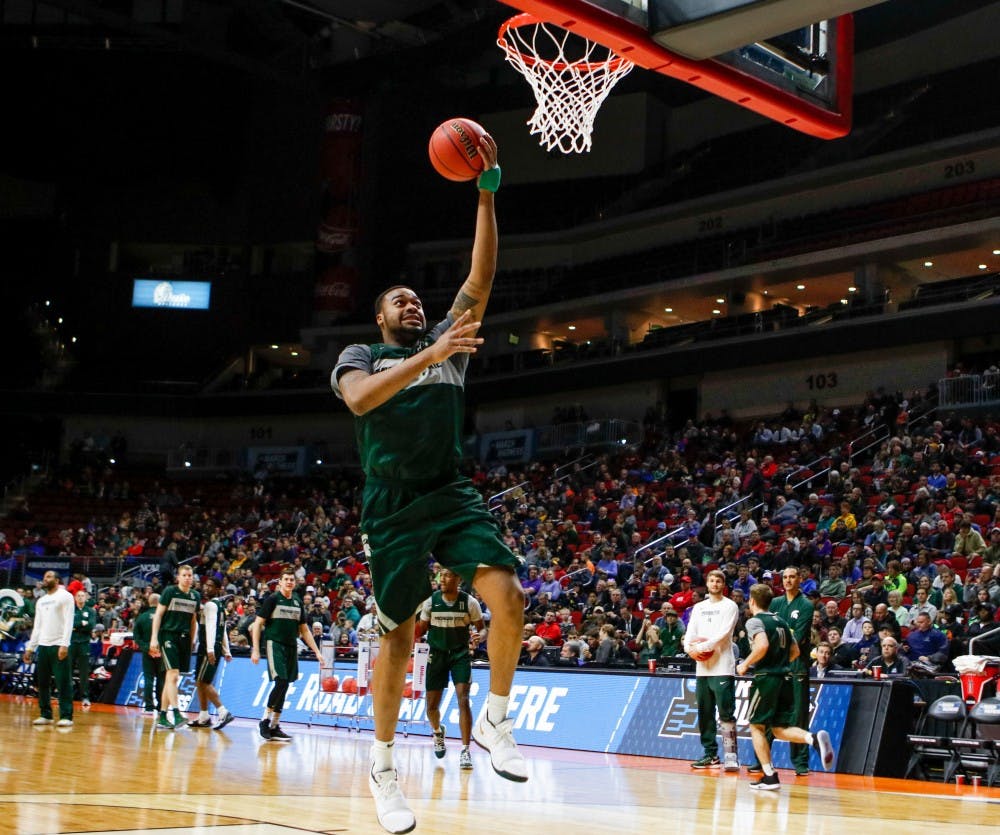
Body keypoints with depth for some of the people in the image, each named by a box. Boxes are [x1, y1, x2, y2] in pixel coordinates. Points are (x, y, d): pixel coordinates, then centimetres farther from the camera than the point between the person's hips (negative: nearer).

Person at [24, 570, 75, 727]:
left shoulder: (65, 596, -3)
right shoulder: (41, 601, 18)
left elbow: (68, 622, -10)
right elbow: (37, 626, 20)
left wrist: (64, 645, -19)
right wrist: (30, 648, 13)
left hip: (59, 645, -7)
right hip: (42, 645, 7)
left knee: (63, 682, -7)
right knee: (42, 682, 7)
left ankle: (66, 717, -6)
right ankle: (46, 715, 13)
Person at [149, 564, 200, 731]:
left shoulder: (195, 596, 10)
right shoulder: (169, 591, -4)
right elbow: (158, 614, -4)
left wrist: (192, 641, 15)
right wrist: (154, 638, -10)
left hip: (184, 638, 5)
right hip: (168, 635, -5)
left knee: (171, 678, 8)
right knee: (173, 674, -17)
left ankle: (162, 716, 13)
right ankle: (176, 714, -22)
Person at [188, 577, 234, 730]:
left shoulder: (210, 605, -10)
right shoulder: (218, 606, 21)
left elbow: (211, 627, -21)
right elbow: (223, 631, 23)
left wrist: (210, 649, -31)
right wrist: (226, 651, 23)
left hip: (209, 648, -10)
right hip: (210, 648, 10)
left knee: (203, 682, -12)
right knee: (200, 682, 14)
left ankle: (223, 712, -22)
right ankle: (203, 718, 16)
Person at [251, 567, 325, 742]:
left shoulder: (297, 602, 14)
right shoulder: (272, 599, -3)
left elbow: (304, 630, 20)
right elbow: (257, 624, -5)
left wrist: (317, 652, 14)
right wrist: (256, 650, -12)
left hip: (291, 647, 6)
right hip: (274, 644, -6)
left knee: (284, 687, 4)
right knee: (281, 683, -18)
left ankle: (274, 727, 10)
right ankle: (265, 720, -7)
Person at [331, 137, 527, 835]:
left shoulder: (446, 341, 15)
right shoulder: (359, 356, 6)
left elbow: (482, 278, 3)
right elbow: (360, 398, -19)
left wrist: (487, 193, -6)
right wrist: (429, 356, -27)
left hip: (453, 496, 3)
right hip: (393, 509, -3)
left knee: (508, 596, -19)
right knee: (398, 636, -1)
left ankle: (495, 722, 0)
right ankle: (383, 765, 15)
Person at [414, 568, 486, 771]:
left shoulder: (470, 602, -9)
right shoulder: (431, 601, -4)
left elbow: (482, 628, 0)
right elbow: (421, 629, 7)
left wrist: (480, 637, -23)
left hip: (460, 654, -2)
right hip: (437, 654, 2)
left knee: (463, 699, -18)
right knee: (432, 705, 5)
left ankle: (465, 750, -15)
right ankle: (438, 731, 40)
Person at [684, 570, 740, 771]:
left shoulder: (729, 606, -1)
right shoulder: (699, 607, 17)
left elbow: (723, 634, -13)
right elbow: (690, 633, 12)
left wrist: (702, 647, -16)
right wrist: (689, 648, -9)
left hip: (722, 668, -6)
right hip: (702, 668, 6)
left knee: (726, 713, -11)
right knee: (705, 713, 9)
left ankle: (731, 755, -13)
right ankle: (710, 754, 16)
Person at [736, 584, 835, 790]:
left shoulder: (755, 621, -6)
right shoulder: (781, 622, 17)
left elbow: (762, 645, -23)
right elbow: (795, 651, 21)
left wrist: (746, 665, -11)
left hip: (765, 678, -7)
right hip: (784, 678, 7)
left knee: (756, 726, 7)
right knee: (780, 729, 10)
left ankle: (770, 776, 2)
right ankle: (814, 738, -17)